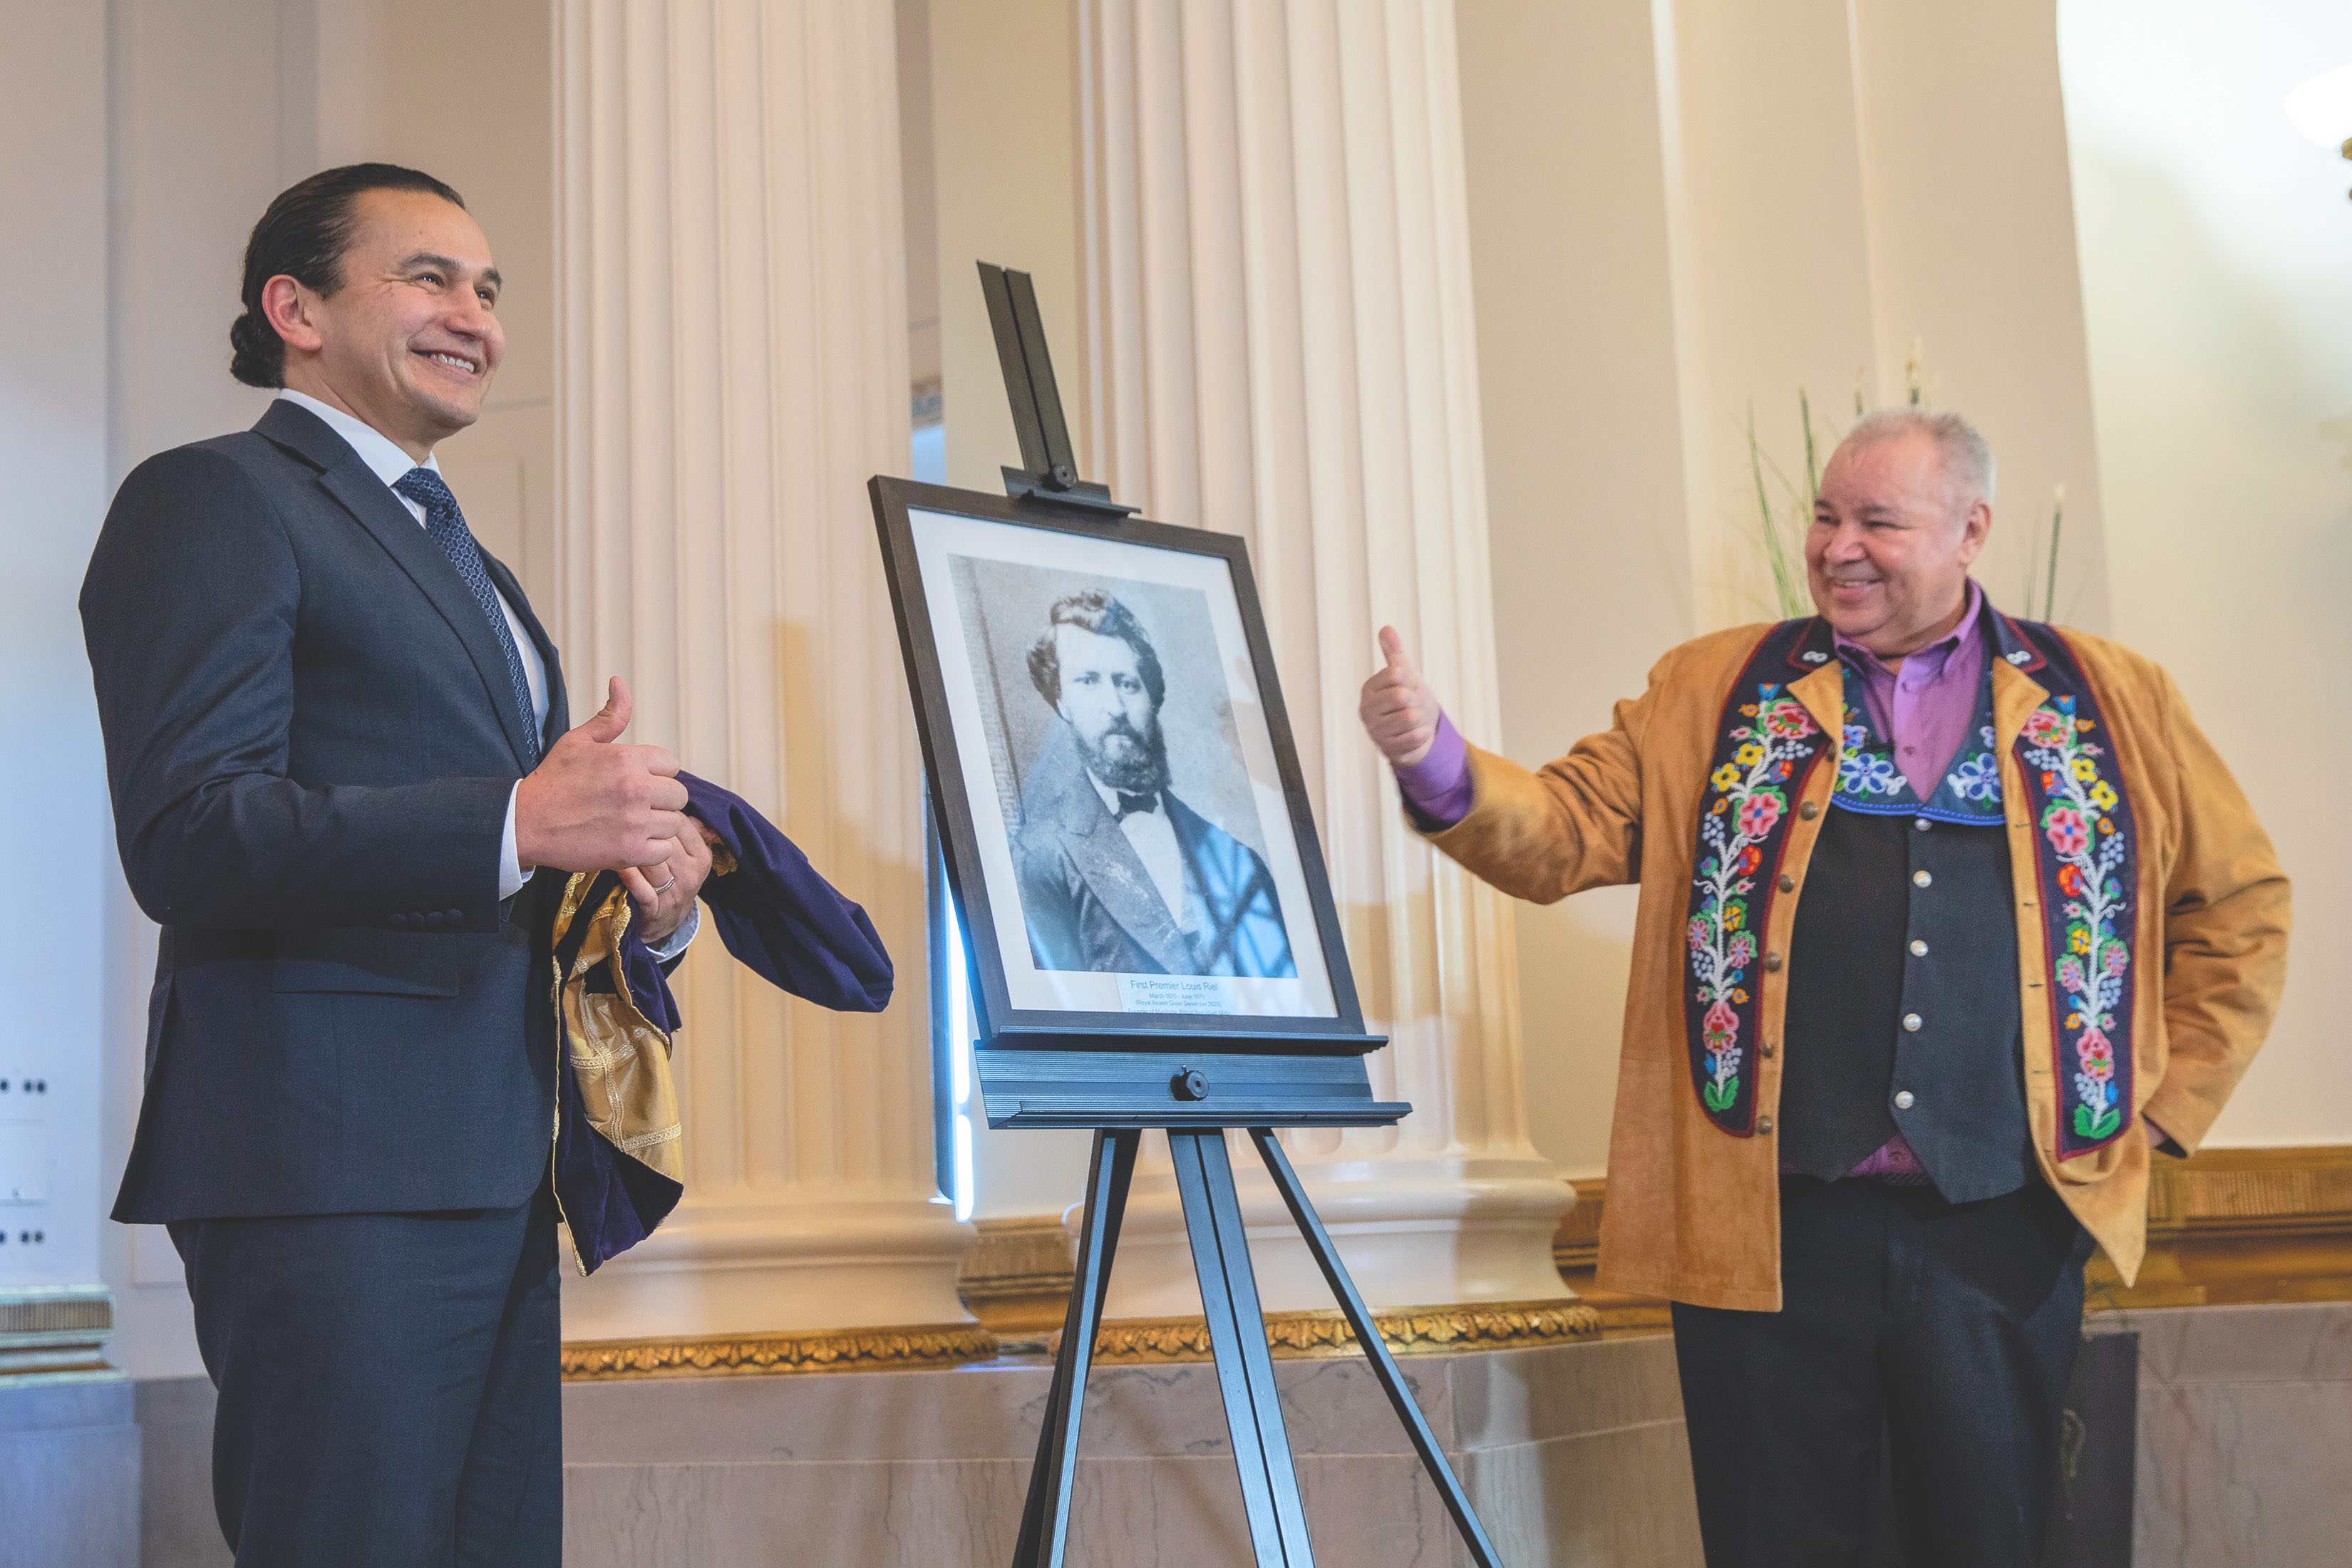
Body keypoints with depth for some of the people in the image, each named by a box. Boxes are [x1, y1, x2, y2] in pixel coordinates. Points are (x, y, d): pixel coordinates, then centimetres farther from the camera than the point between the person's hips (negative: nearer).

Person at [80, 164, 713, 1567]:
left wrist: (651, 895, 5)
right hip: (328, 1165, -8)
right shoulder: (212, 500, -2)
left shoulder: (462, 558, 26)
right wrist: (519, 823, -23)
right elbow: (187, 839, -15)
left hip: (492, 1171, 9)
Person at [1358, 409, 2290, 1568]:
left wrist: (2165, 1104, 9)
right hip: (1774, 1227, 0)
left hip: (2002, 1233, 0)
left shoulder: (2110, 703, 9)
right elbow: (1564, 833, 1)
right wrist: (1438, 763, -18)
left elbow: (2239, 901, 16)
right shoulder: (1708, 695, 9)